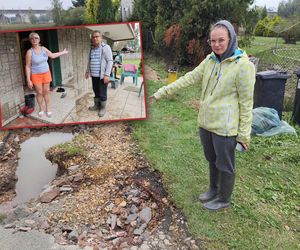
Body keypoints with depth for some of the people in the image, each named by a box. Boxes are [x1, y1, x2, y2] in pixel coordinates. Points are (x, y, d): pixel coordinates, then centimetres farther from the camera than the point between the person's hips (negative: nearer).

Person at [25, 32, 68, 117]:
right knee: (39, 93, 4)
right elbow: (28, 67, -11)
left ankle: (48, 109, 21)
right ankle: (41, 109, 24)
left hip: (46, 73, 3)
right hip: (36, 75, -3)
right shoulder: (30, 52, -13)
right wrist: (28, 80, -14)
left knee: (46, 92, 8)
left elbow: (52, 55, 17)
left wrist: (63, 52, 25)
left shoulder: (43, 48, 0)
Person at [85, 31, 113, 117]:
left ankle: (103, 108, 15)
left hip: (102, 75, -6)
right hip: (94, 75, 6)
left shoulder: (106, 47, -9)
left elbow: (110, 61, -14)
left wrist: (107, 74, -20)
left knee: (102, 93, 1)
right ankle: (96, 105, 30)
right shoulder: (91, 49, 11)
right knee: (96, 91, 16)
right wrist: (87, 71, 22)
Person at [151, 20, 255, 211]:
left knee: (225, 165, 12)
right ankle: (214, 190, 45)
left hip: (225, 127, -6)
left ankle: (224, 199, 34)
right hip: (206, 123, 7)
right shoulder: (210, 60, 2)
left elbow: (246, 102, -14)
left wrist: (244, 133, -11)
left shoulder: (243, 65, -17)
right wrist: (162, 92, 6)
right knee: (212, 159, 23)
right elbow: (189, 78, 6)